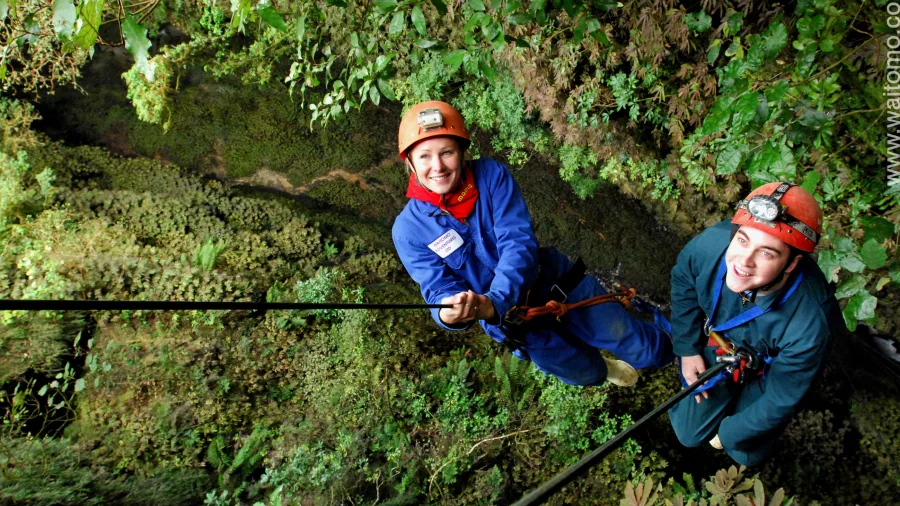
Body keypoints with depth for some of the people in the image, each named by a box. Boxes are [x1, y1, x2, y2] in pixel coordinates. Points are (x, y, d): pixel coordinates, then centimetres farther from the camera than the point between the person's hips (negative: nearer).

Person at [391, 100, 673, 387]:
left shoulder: (491, 174, -19)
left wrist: (493, 302, -43)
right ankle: (603, 370, 55)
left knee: (645, 350, 12)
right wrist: (449, 314, -44)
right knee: (585, 373, 17)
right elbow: (439, 289, -19)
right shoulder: (409, 229, -16)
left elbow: (519, 243, -26)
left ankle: (676, 355, 48)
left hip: (560, 285, 0)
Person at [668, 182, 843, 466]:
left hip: (769, 370, -2)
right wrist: (687, 349, -7)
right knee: (689, 434, 11)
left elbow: (780, 400, -24)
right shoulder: (712, 242, -36)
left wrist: (727, 434, -10)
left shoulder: (808, 325, -43)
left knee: (746, 453, 10)